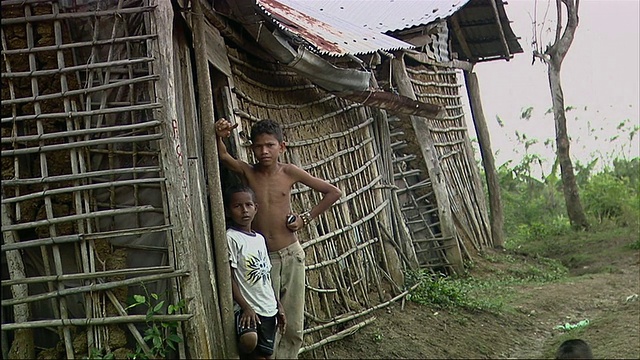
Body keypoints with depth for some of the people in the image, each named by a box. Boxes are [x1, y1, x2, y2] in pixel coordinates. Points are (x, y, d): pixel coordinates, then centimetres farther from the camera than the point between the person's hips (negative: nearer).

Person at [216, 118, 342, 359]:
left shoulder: (289, 172, -2)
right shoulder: (247, 172, -2)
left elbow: (333, 192, 3)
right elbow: (222, 156, -22)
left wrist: (306, 218, -1)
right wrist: (219, 137, -41)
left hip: (291, 255, 1)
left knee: (294, 326, 7)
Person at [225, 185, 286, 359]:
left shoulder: (260, 238, 13)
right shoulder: (231, 237, -10)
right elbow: (228, 277, -13)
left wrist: (278, 305, 15)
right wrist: (245, 307, -19)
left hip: (268, 308, 7)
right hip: (246, 307, -7)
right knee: (249, 340, -34)